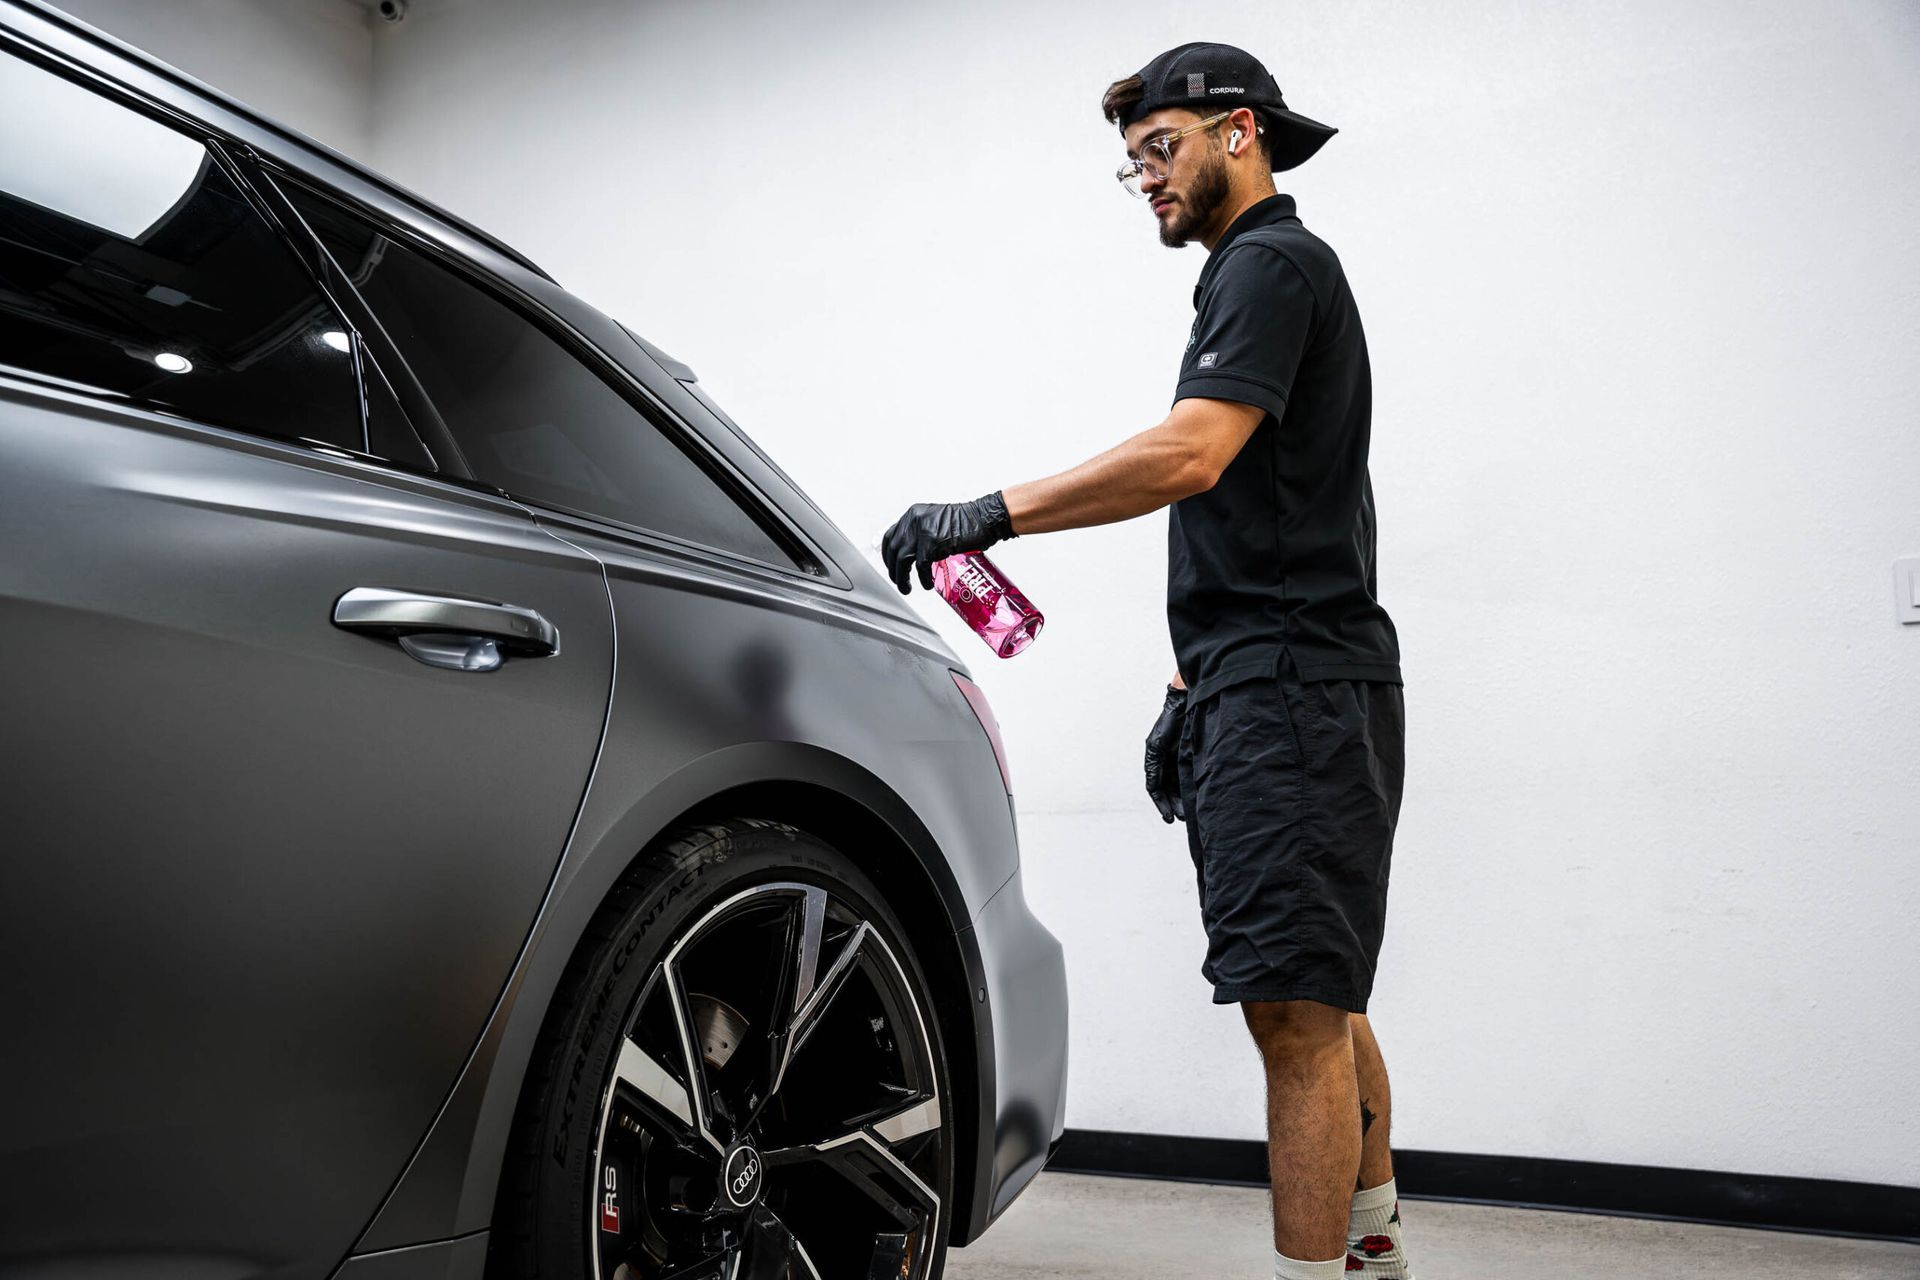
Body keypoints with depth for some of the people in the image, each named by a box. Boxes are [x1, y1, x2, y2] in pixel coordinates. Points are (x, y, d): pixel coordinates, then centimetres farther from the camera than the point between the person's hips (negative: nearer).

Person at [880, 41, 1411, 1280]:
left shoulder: (1274, 263, -5)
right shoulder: (1258, 276, 26)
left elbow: (1191, 454, -24)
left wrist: (990, 514, -22)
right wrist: (1191, 690, 21)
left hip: (1290, 692, -10)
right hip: (1268, 689, 10)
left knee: (1297, 1014, -9)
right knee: (1318, 1003, 17)